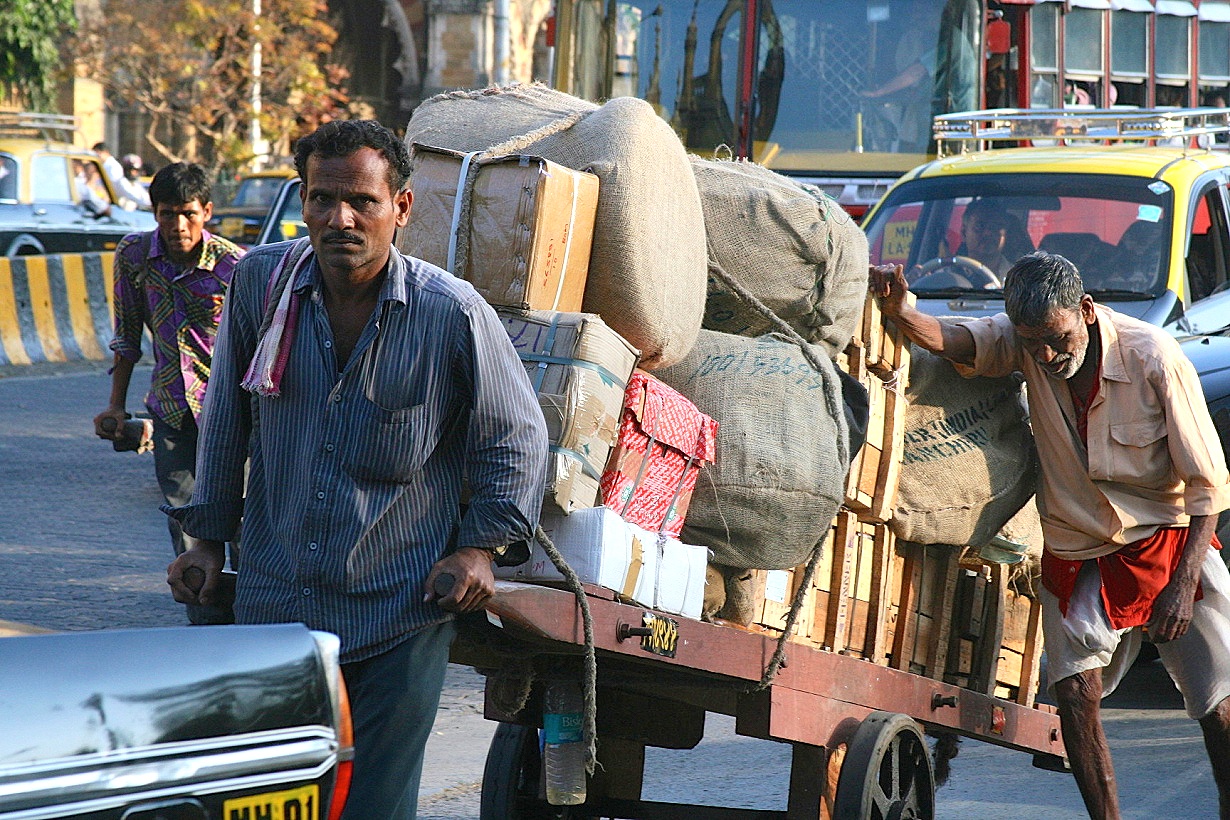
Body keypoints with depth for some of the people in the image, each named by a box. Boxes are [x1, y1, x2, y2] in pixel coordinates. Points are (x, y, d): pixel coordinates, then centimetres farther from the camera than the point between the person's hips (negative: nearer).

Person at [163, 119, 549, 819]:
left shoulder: (451, 313, -10)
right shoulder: (261, 282, -2)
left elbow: (517, 437, 2)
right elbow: (226, 417, 12)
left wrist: (483, 546, -6)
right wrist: (209, 535, 14)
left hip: (401, 613, -3)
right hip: (274, 604, 3)